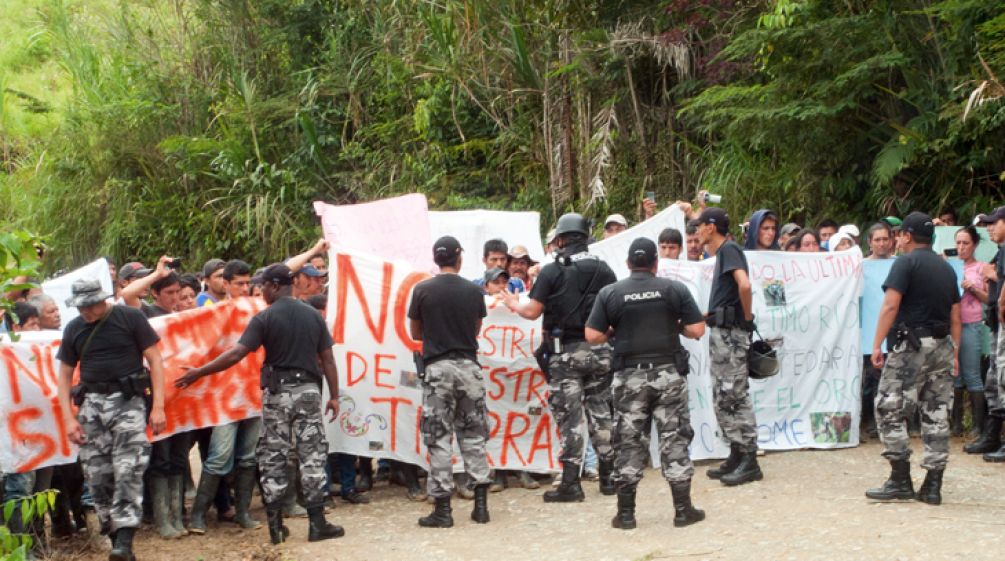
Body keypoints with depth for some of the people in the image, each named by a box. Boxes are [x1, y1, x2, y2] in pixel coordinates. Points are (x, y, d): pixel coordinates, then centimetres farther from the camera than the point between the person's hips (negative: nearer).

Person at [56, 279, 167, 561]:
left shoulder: (130, 318, -3)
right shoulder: (73, 329, 9)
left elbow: (155, 361, -2)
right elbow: (65, 375, 16)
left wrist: (158, 406, -9)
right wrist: (69, 418, 6)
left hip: (128, 400, -5)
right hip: (92, 403, 5)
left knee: (128, 470, -15)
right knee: (97, 474, 2)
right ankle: (114, 536, 11)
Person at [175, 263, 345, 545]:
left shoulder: (264, 318, -7)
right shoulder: (313, 314, 5)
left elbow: (236, 354, -12)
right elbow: (327, 358, 5)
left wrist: (198, 373, -7)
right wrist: (334, 395, 12)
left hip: (277, 392, -2)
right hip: (308, 390, 2)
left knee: (273, 457, 7)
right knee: (312, 455, 4)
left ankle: (276, 525, 9)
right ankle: (317, 523, 4)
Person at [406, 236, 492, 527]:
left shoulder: (423, 290, -4)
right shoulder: (473, 291, 2)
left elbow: (415, 333, 7)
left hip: (437, 367, -2)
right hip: (469, 366, 2)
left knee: (438, 438, 1)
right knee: (474, 436, 10)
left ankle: (442, 508, 1)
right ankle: (481, 504, 9)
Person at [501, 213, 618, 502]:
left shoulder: (552, 271, -7)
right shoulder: (604, 269, 4)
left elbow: (533, 311, -7)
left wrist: (514, 304, 12)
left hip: (566, 352, -4)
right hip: (599, 349, 4)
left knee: (569, 417, -2)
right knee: (601, 413, 12)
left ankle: (570, 483, -2)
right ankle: (609, 476, 17)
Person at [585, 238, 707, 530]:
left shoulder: (609, 293, -2)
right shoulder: (675, 289, -2)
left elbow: (593, 336, -4)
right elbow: (697, 330, -4)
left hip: (630, 376, 0)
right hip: (668, 372, 0)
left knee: (628, 441, 8)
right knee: (674, 438, 6)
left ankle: (625, 513, 10)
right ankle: (683, 510, 9)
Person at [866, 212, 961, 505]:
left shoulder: (906, 262, -5)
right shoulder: (947, 268, 16)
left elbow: (891, 305, -14)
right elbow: (955, 316, 17)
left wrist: (877, 344, -12)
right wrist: (954, 353, 21)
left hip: (912, 344, -7)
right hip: (942, 346, 7)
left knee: (890, 409, -1)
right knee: (937, 414, 7)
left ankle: (900, 480, -5)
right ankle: (932, 486, 8)